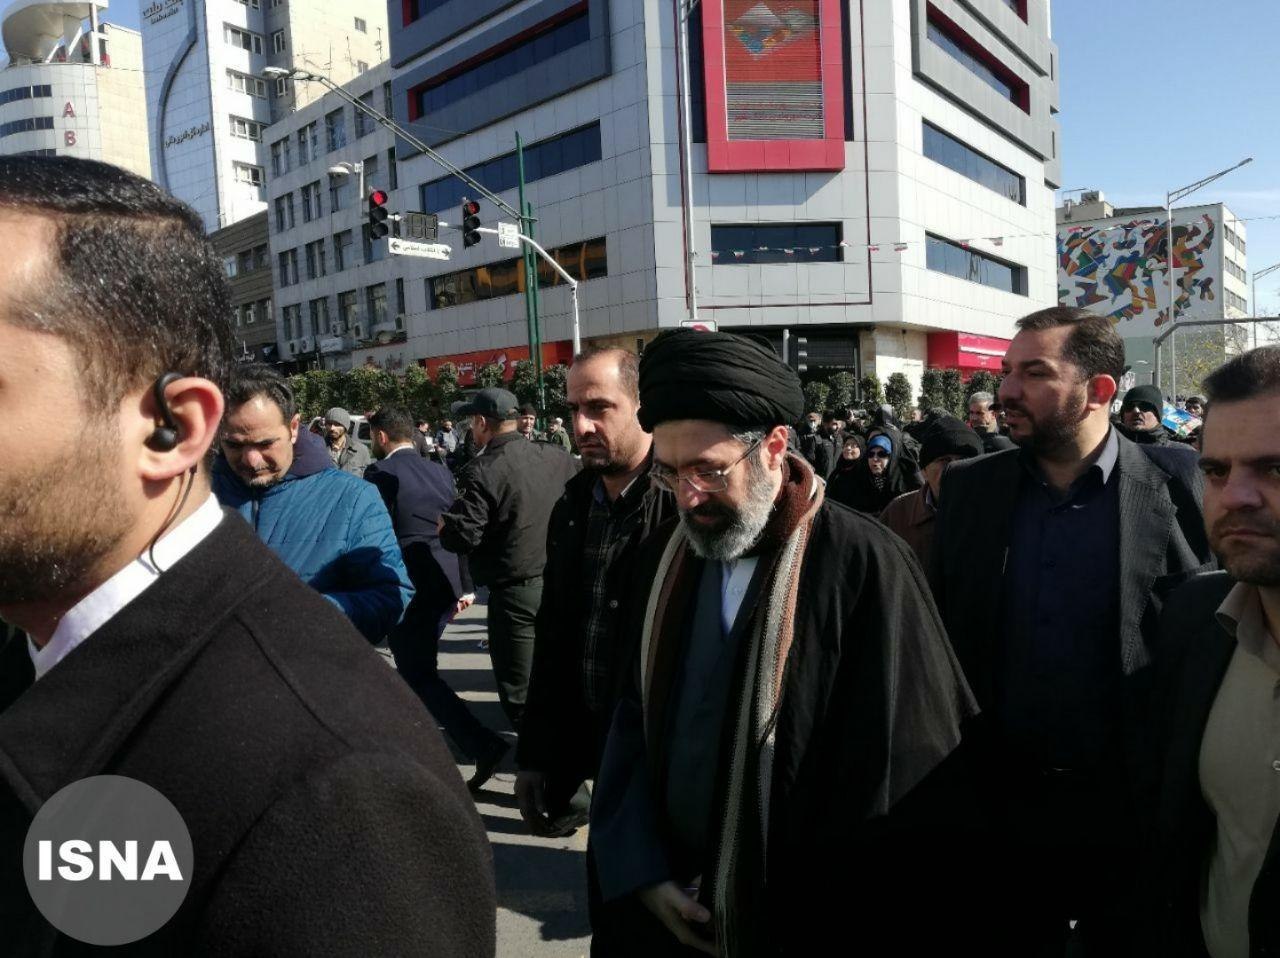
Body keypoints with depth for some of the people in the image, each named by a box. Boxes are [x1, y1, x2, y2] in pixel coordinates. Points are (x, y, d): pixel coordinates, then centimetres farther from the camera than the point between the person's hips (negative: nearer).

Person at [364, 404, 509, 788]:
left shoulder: (380, 473, -9)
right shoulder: (440, 471, 10)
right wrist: (466, 586, 16)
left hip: (407, 587, -7)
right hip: (445, 584, 7)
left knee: (420, 675, 1)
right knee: (417, 667, 21)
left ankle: (483, 744, -7)